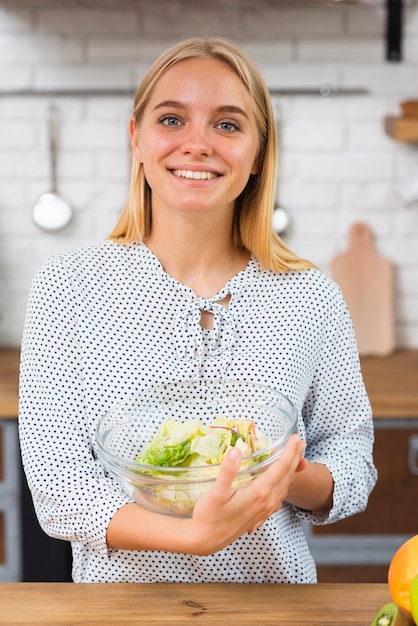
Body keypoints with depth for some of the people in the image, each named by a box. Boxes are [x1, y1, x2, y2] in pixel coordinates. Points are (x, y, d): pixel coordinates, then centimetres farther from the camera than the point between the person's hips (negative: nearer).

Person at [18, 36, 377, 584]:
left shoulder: (313, 298, -6)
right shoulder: (67, 288, -9)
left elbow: (352, 452, 1)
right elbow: (55, 482, -12)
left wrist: (293, 481, -19)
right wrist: (192, 534, -25)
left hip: (274, 598, 2)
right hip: (121, 587, -1)